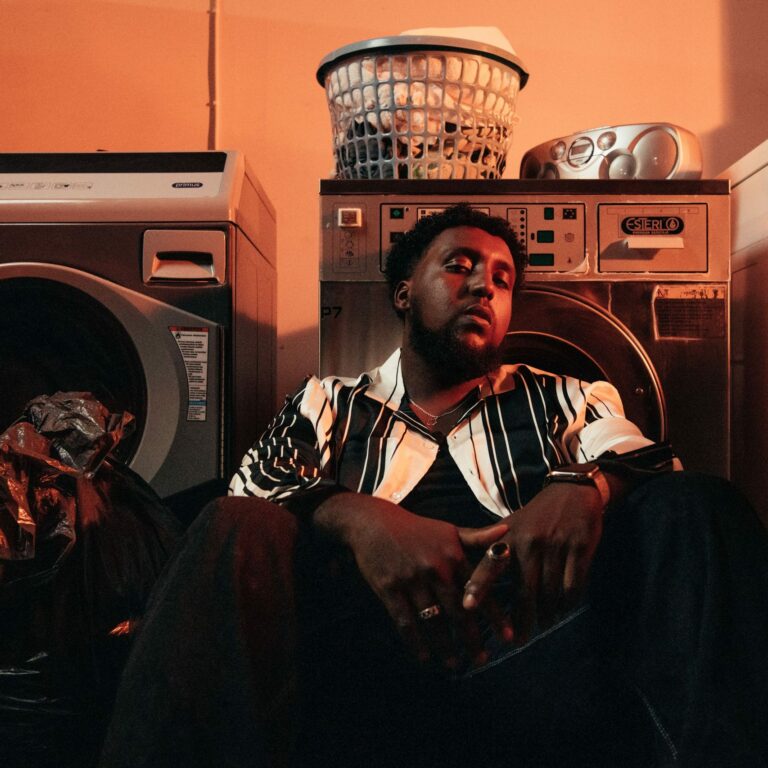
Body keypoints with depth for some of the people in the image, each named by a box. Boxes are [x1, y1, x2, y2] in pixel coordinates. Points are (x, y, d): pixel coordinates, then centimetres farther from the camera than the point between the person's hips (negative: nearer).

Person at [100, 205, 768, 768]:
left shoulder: (562, 401, 24)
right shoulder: (328, 407, 22)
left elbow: (652, 464, 8)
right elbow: (248, 496, 6)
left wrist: (584, 487, -18)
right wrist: (354, 516, -17)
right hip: (365, 661, 0)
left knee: (698, 509, -20)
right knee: (238, 532, -26)